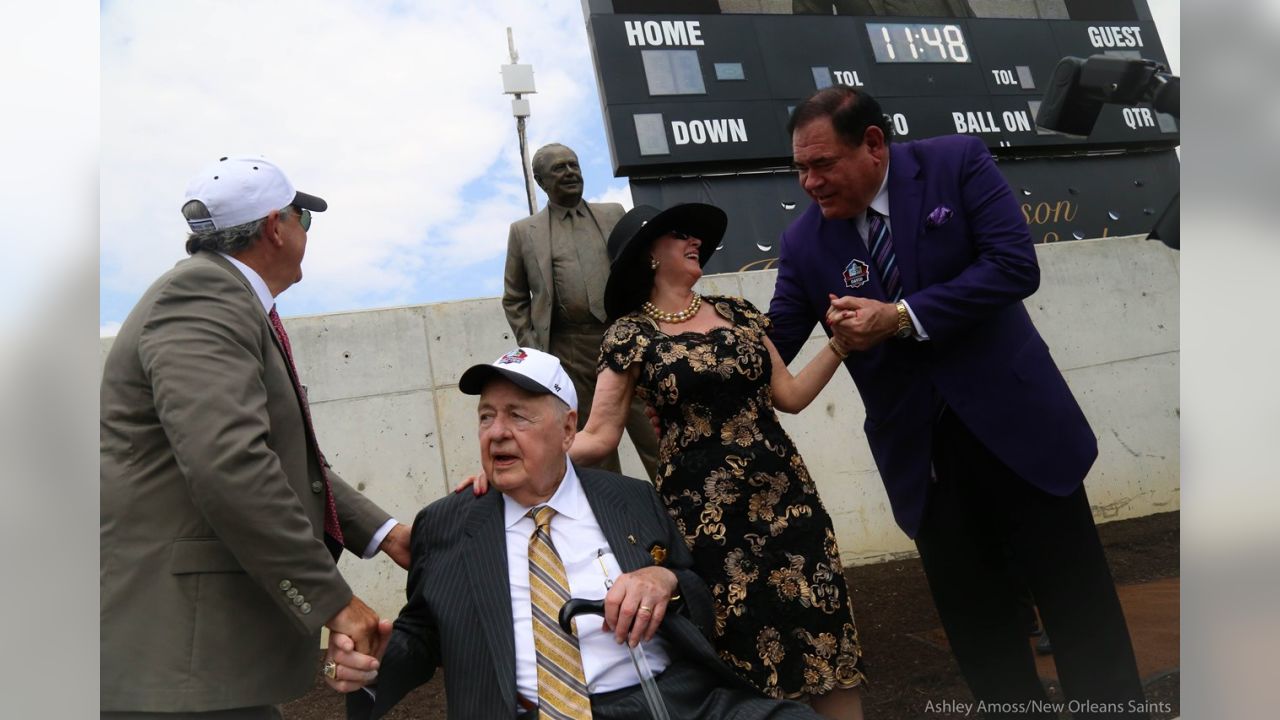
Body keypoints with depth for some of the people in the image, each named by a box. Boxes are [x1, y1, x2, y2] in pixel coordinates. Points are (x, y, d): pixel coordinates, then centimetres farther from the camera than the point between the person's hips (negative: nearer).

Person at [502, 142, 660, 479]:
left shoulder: (613, 214, 14)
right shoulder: (524, 232, 10)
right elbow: (514, 300, 12)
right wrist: (532, 350, 2)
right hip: (569, 354, -1)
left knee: (656, 441, 0)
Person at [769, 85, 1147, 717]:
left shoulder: (957, 163, -6)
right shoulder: (803, 244, -1)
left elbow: (1015, 265, -15)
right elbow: (771, 349, 1)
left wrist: (900, 318, -19)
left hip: (1014, 422, -1)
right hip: (919, 453, 2)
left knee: (1080, 605, 10)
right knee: (975, 625, 12)